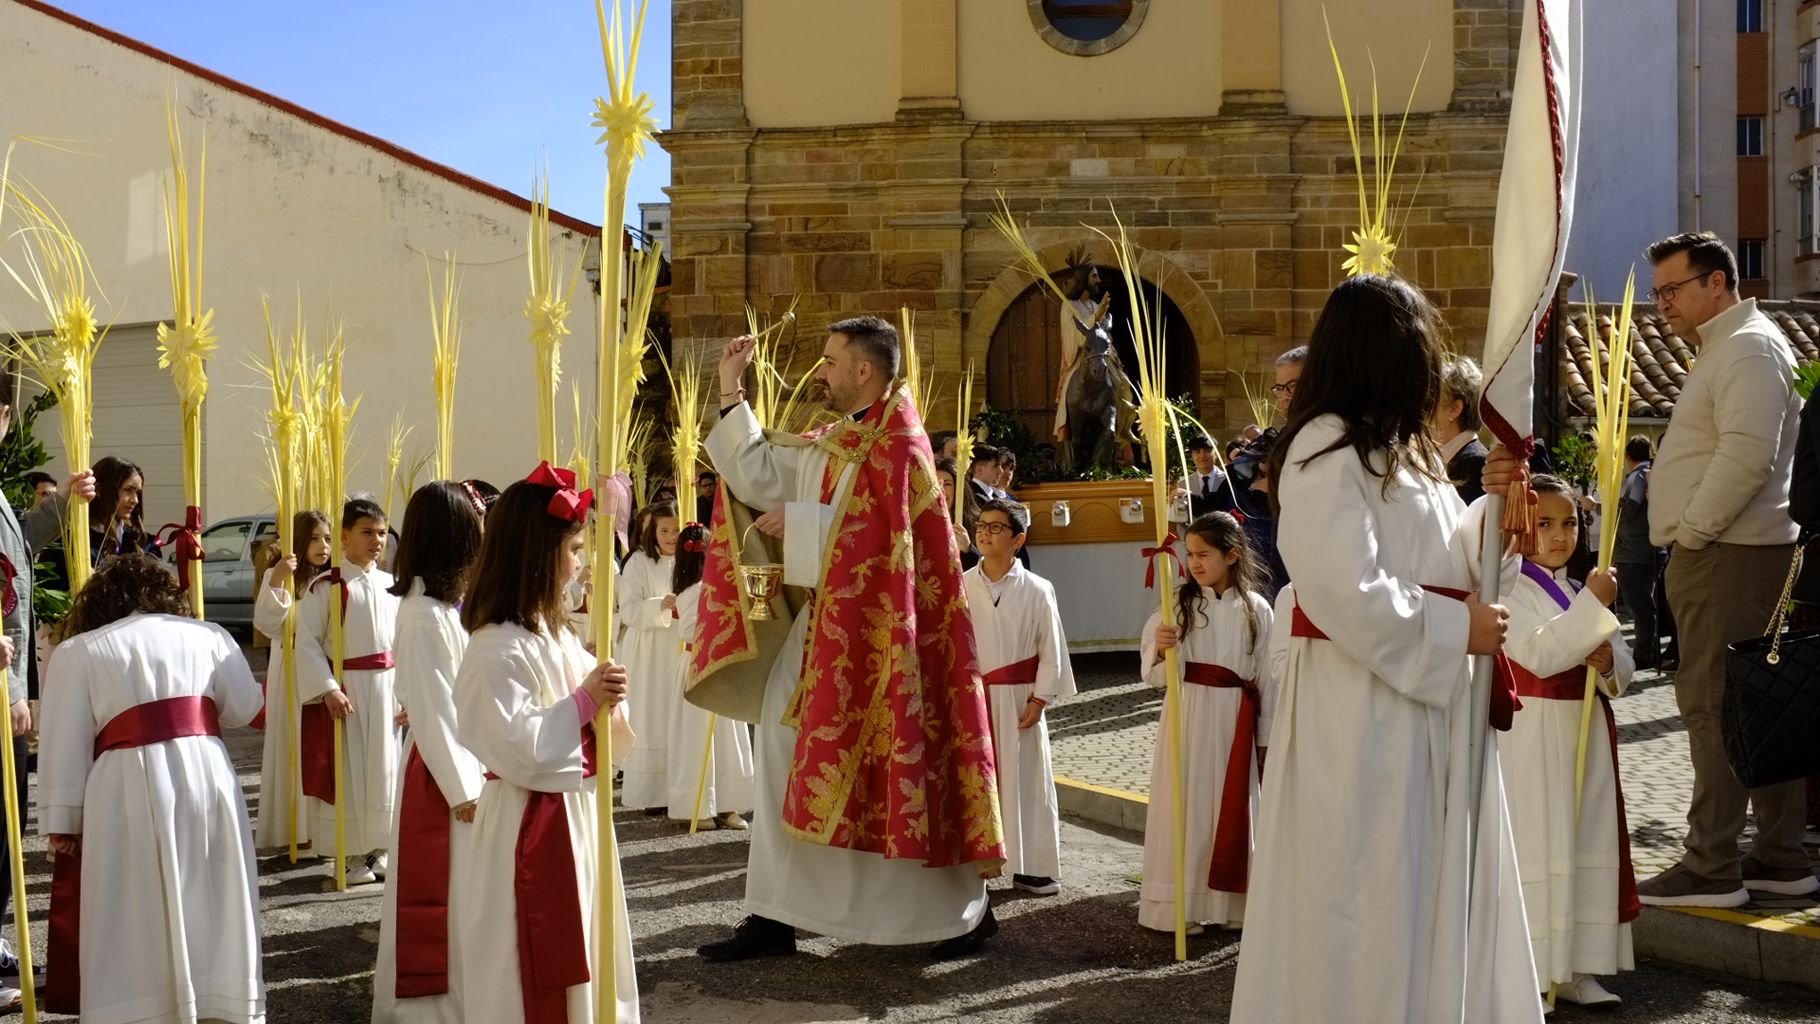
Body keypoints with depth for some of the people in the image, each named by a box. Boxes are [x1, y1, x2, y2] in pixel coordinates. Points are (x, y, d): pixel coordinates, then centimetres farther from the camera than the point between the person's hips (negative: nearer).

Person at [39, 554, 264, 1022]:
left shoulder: (78, 651, 10)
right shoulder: (208, 635, 14)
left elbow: (65, 742, 6)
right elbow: (243, 708, 17)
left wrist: (61, 820, 8)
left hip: (128, 791, -2)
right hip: (207, 775, 2)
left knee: (135, 918, 4)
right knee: (211, 908, 12)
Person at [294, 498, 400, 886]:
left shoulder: (390, 585, 7)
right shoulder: (326, 587, -8)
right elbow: (307, 642, -11)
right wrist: (328, 690, -18)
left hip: (387, 688, 5)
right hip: (344, 690, -5)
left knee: (385, 770, 10)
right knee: (347, 772, 1)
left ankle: (377, 848, 22)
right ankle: (348, 855, 12)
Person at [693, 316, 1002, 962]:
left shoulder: (896, 446, -13)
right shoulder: (830, 445, 13)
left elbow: (880, 537, -23)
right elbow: (757, 478, 12)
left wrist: (798, 522, -15)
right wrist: (731, 391, 11)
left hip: (877, 636, -9)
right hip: (823, 630, 9)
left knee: (896, 769, 0)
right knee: (783, 758, 7)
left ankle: (967, 909, 17)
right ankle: (772, 917, 13)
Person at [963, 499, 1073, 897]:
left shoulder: (1036, 590, -3)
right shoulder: (961, 586, -1)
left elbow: (1051, 651, 0)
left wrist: (1039, 700, -5)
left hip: (1019, 701, -1)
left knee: (1024, 781, 5)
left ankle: (1029, 867, 15)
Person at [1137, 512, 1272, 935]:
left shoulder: (1255, 609, 0)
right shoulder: (1180, 603, 0)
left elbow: (1268, 676, 4)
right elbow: (1155, 672, -1)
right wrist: (1160, 648, -23)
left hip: (1236, 721, 0)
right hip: (1187, 716, 0)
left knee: (1231, 806, 6)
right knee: (1186, 805, 1)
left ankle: (1230, 902, 18)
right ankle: (1180, 904, 8)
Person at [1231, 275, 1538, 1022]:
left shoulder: (1399, 450, 16)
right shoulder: (1327, 448, -14)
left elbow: (1436, 563, 19)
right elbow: (1346, 592, -23)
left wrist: (1489, 503, 5)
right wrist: (1455, 630, -15)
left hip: (1430, 708, 10)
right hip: (1359, 714, -10)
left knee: (1434, 898, 15)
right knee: (1368, 905, 0)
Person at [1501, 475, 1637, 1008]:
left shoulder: (1583, 592, 14)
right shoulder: (1510, 591, -8)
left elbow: (1624, 669, 15)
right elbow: (1541, 655, -22)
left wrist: (1609, 662, -8)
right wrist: (1593, 605, -24)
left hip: (1586, 730, 7)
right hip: (1532, 733, -7)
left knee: (1589, 844, 9)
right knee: (1534, 848, -6)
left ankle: (1575, 968, 18)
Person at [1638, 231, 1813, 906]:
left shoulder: (1748, 349, -11)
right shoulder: (1724, 348, 22)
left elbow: (1748, 455, -23)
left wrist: (1690, 529, -16)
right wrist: (1688, 533, 17)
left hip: (1726, 553, -10)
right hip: (1721, 553, 10)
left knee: (1712, 704, -9)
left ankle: (1712, 868, -7)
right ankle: (1781, 857, 17)